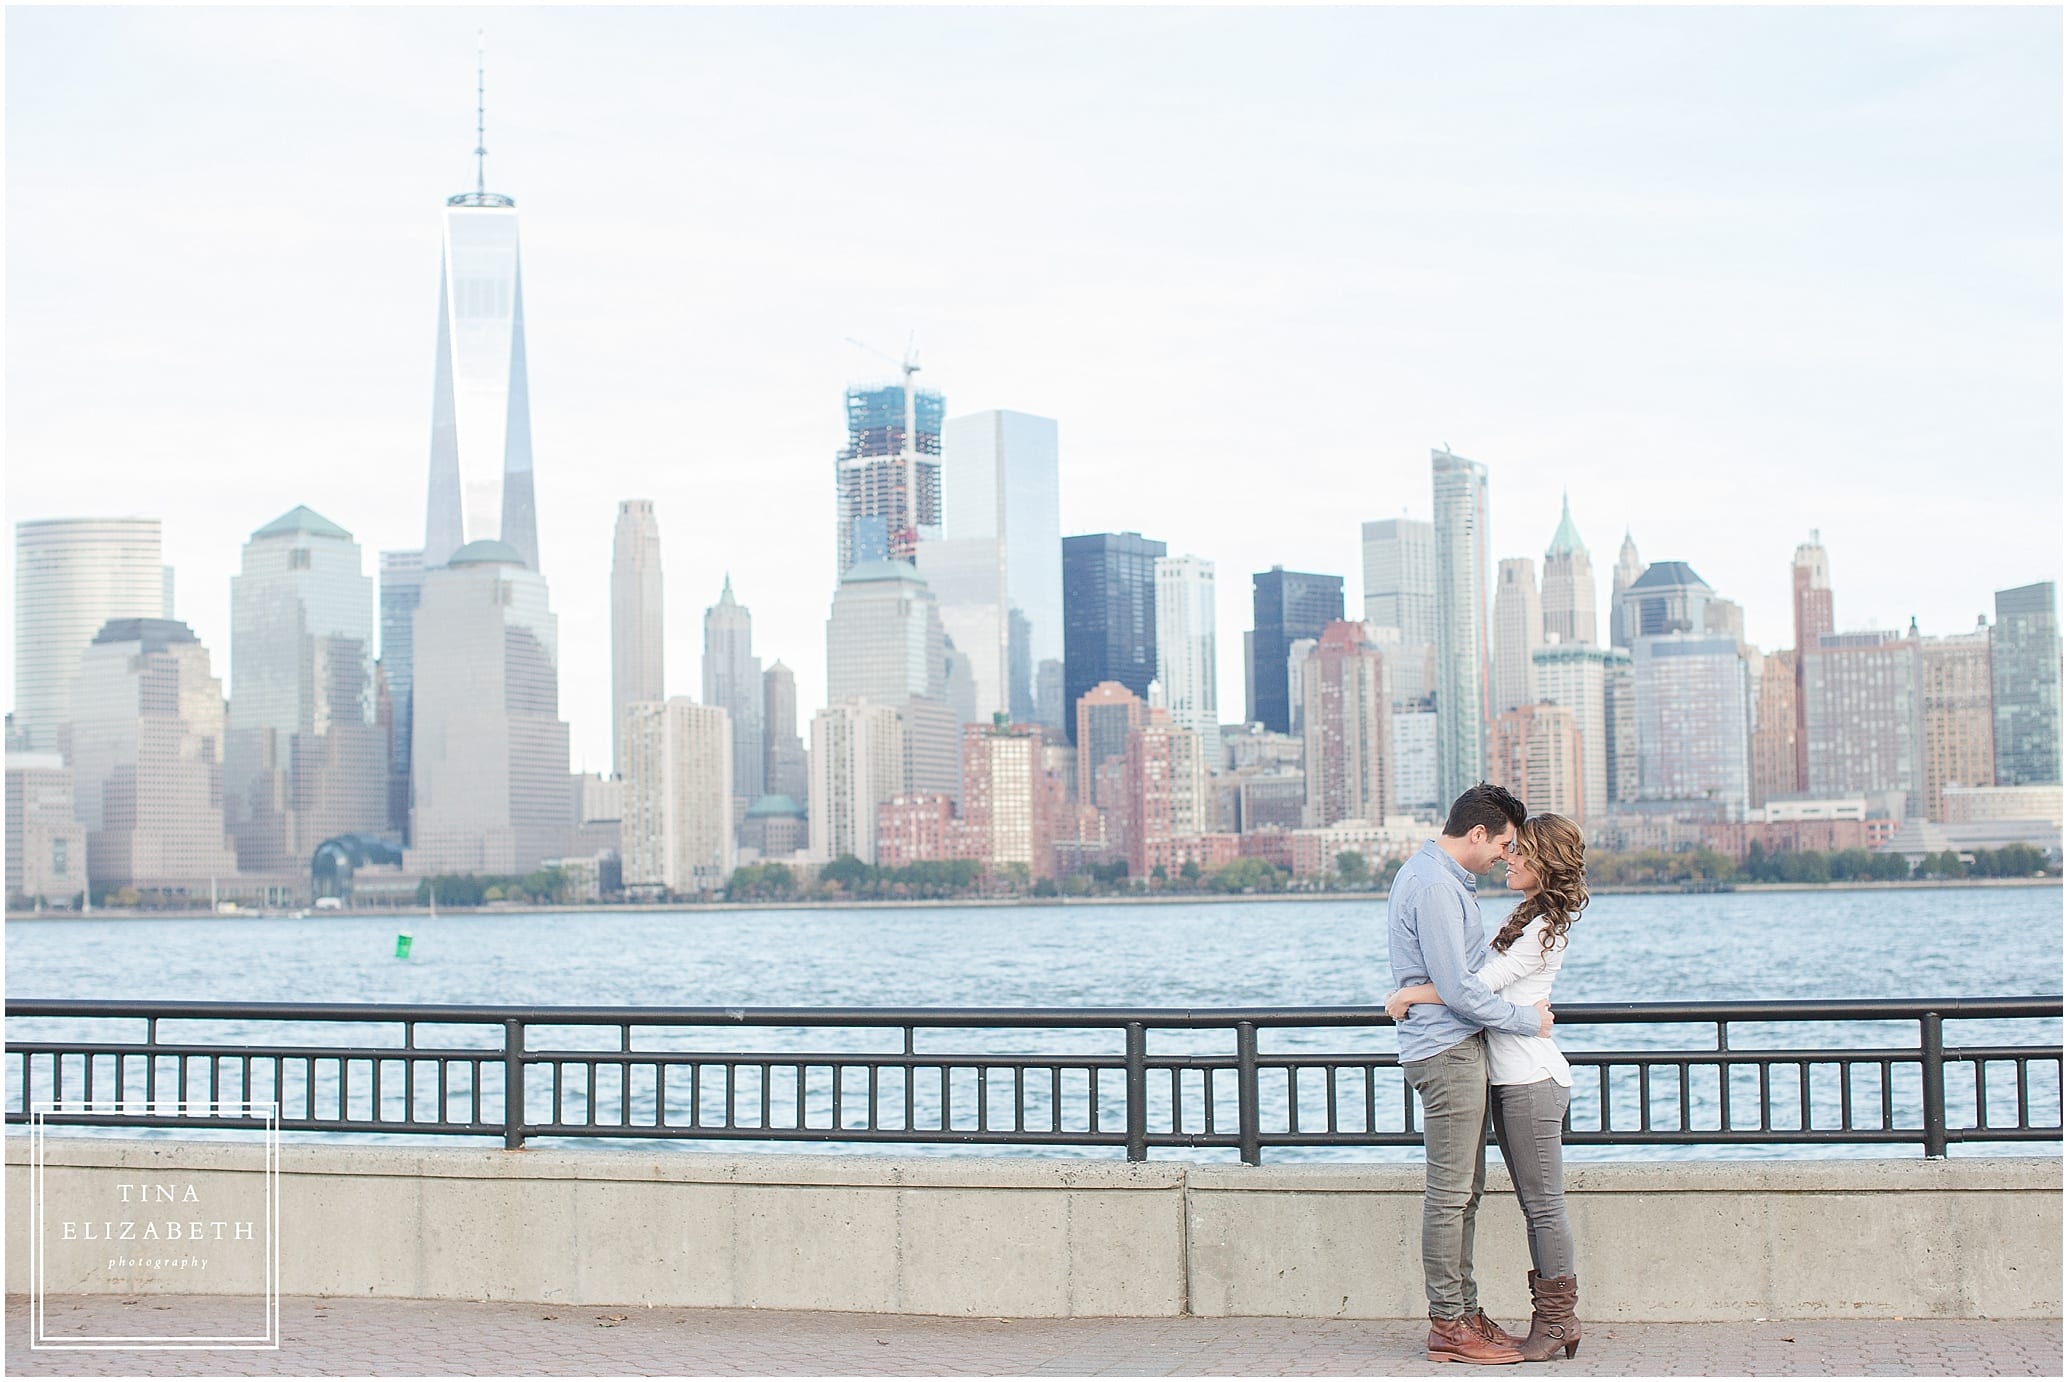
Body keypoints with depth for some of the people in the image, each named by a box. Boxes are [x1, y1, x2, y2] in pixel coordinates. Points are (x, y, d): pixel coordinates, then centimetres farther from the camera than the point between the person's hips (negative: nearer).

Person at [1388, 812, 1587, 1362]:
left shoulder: (1545, 926, -14)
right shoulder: (1530, 916, 16)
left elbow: (1479, 985, -19)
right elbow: (1491, 987, 22)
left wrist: (1410, 995, -11)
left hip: (1533, 1079, -10)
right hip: (1512, 1078, 10)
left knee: (1543, 1202, -4)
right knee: (1536, 1204, 11)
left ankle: (1557, 1318, 3)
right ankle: (1554, 1318, 16)